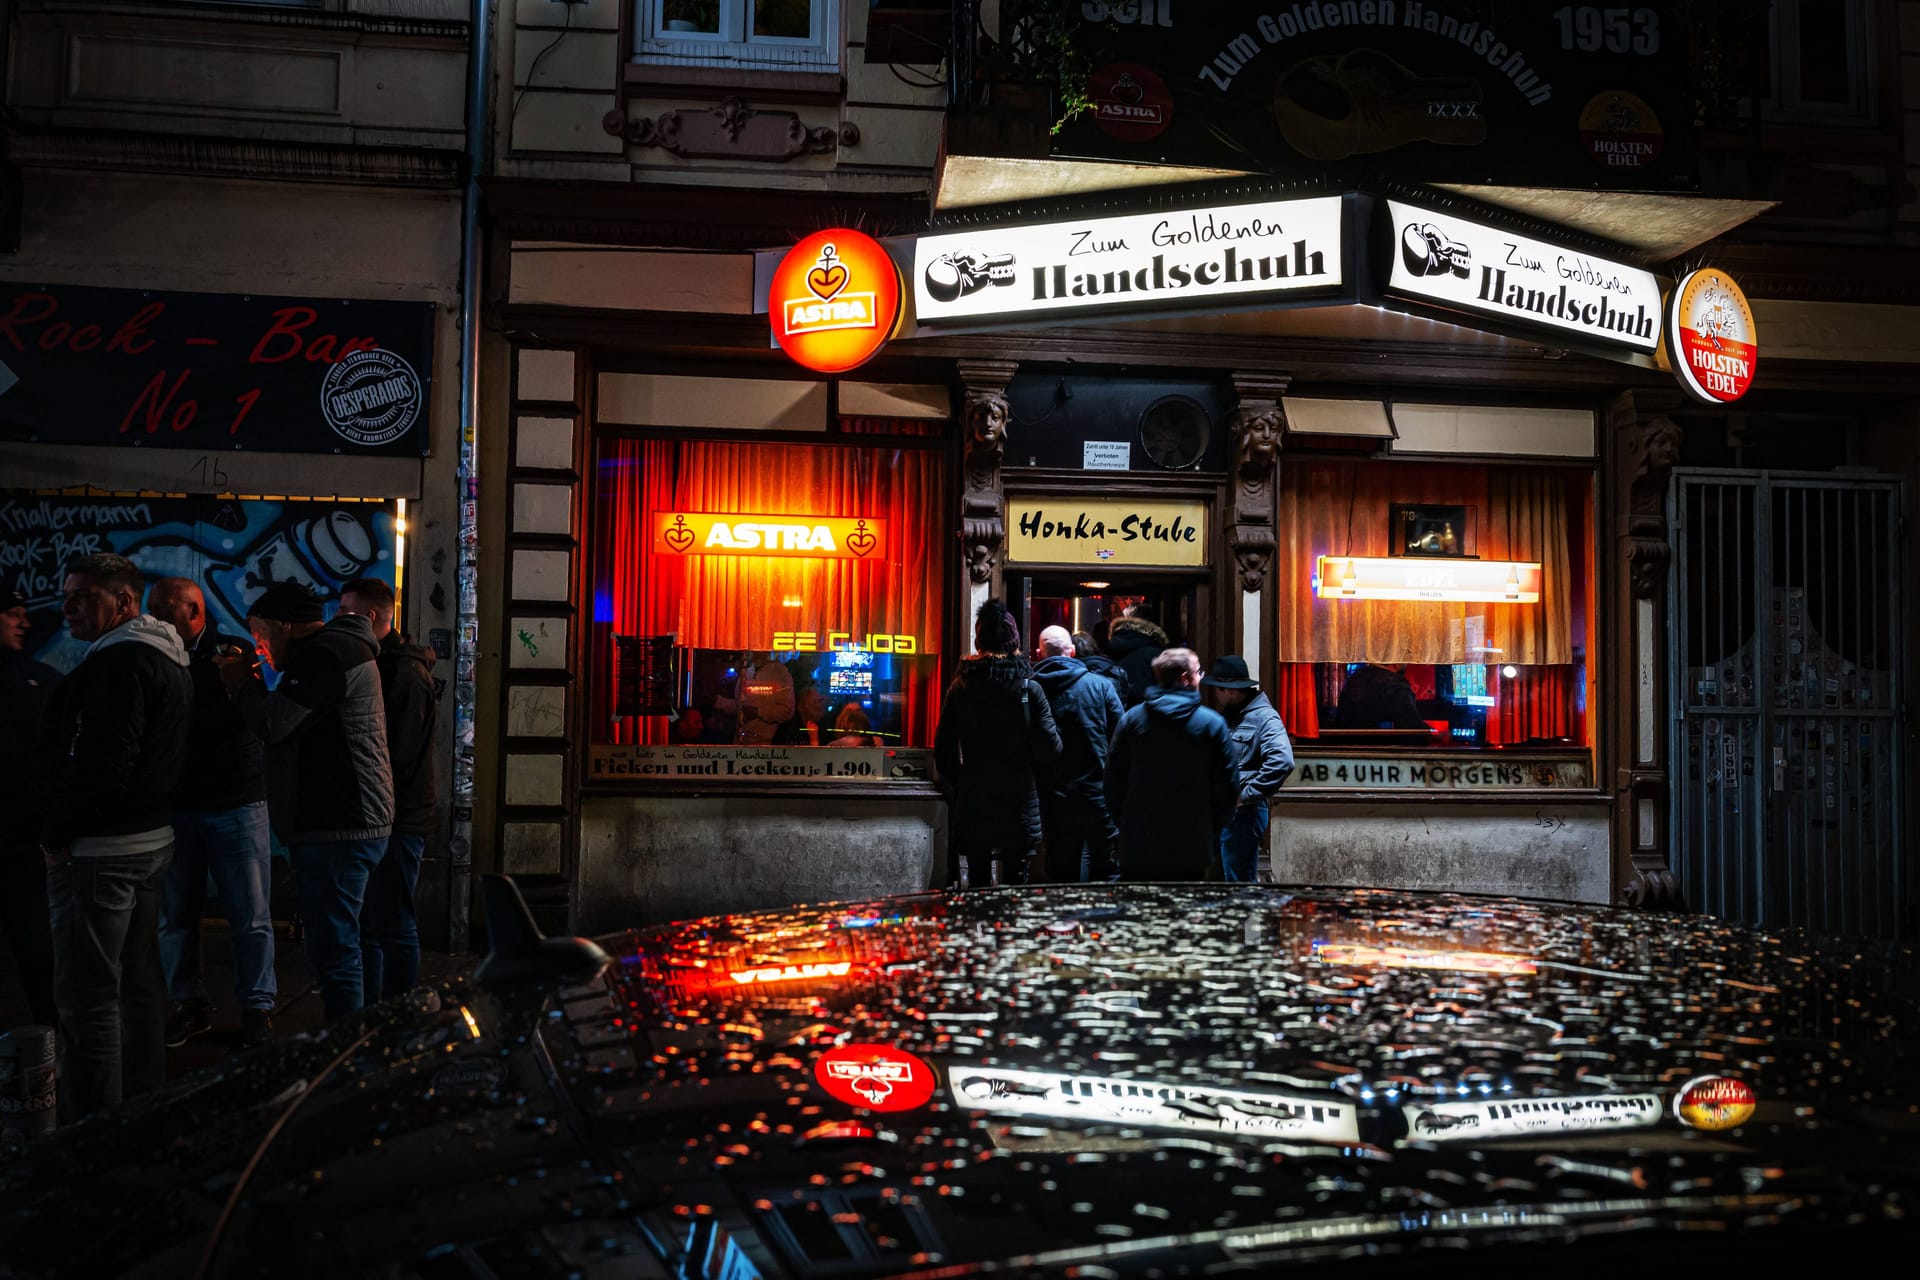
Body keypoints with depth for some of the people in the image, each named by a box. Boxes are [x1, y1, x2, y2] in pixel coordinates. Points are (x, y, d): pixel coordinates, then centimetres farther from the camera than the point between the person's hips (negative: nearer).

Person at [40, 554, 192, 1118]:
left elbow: (101, 764, -24)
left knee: (87, 994, -5)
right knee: (139, 980, 17)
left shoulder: (118, 660, -18)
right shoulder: (169, 659, 14)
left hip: (99, 849, -10)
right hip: (152, 838, 10)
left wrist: (56, 832, -12)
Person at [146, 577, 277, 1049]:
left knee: (251, 916, 2)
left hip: (235, 805, -4)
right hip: (175, 808, 4)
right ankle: (191, 1005, 23)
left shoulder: (234, 653, -3)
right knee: (175, 916, 10)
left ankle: (257, 1008, 12)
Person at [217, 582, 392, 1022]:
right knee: (336, 949, 18)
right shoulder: (339, 648, 21)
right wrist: (248, 685, 14)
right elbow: (294, 725, 23)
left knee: (334, 953, -8)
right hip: (350, 823, 11)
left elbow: (275, 724, -19)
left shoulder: (327, 654, -14)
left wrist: (243, 684, 0)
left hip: (336, 829, -11)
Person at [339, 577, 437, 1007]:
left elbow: (394, 753, -22)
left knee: (393, 928, -3)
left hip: (397, 820, -10)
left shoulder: (406, 673, -15)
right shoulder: (377, 664, 16)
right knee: (366, 927, 15)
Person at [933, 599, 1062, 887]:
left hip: (971, 802, 1)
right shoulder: (1029, 689, -6)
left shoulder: (960, 687, -1)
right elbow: (1050, 749, -7)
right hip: (1018, 803, -1)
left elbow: (943, 750, 2)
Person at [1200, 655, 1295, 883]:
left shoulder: (1264, 717, -13)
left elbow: (1282, 761, -27)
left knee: (1240, 885, -2)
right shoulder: (1228, 715, 15)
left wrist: (1247, 794, -21)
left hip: (1242, 813, -9)